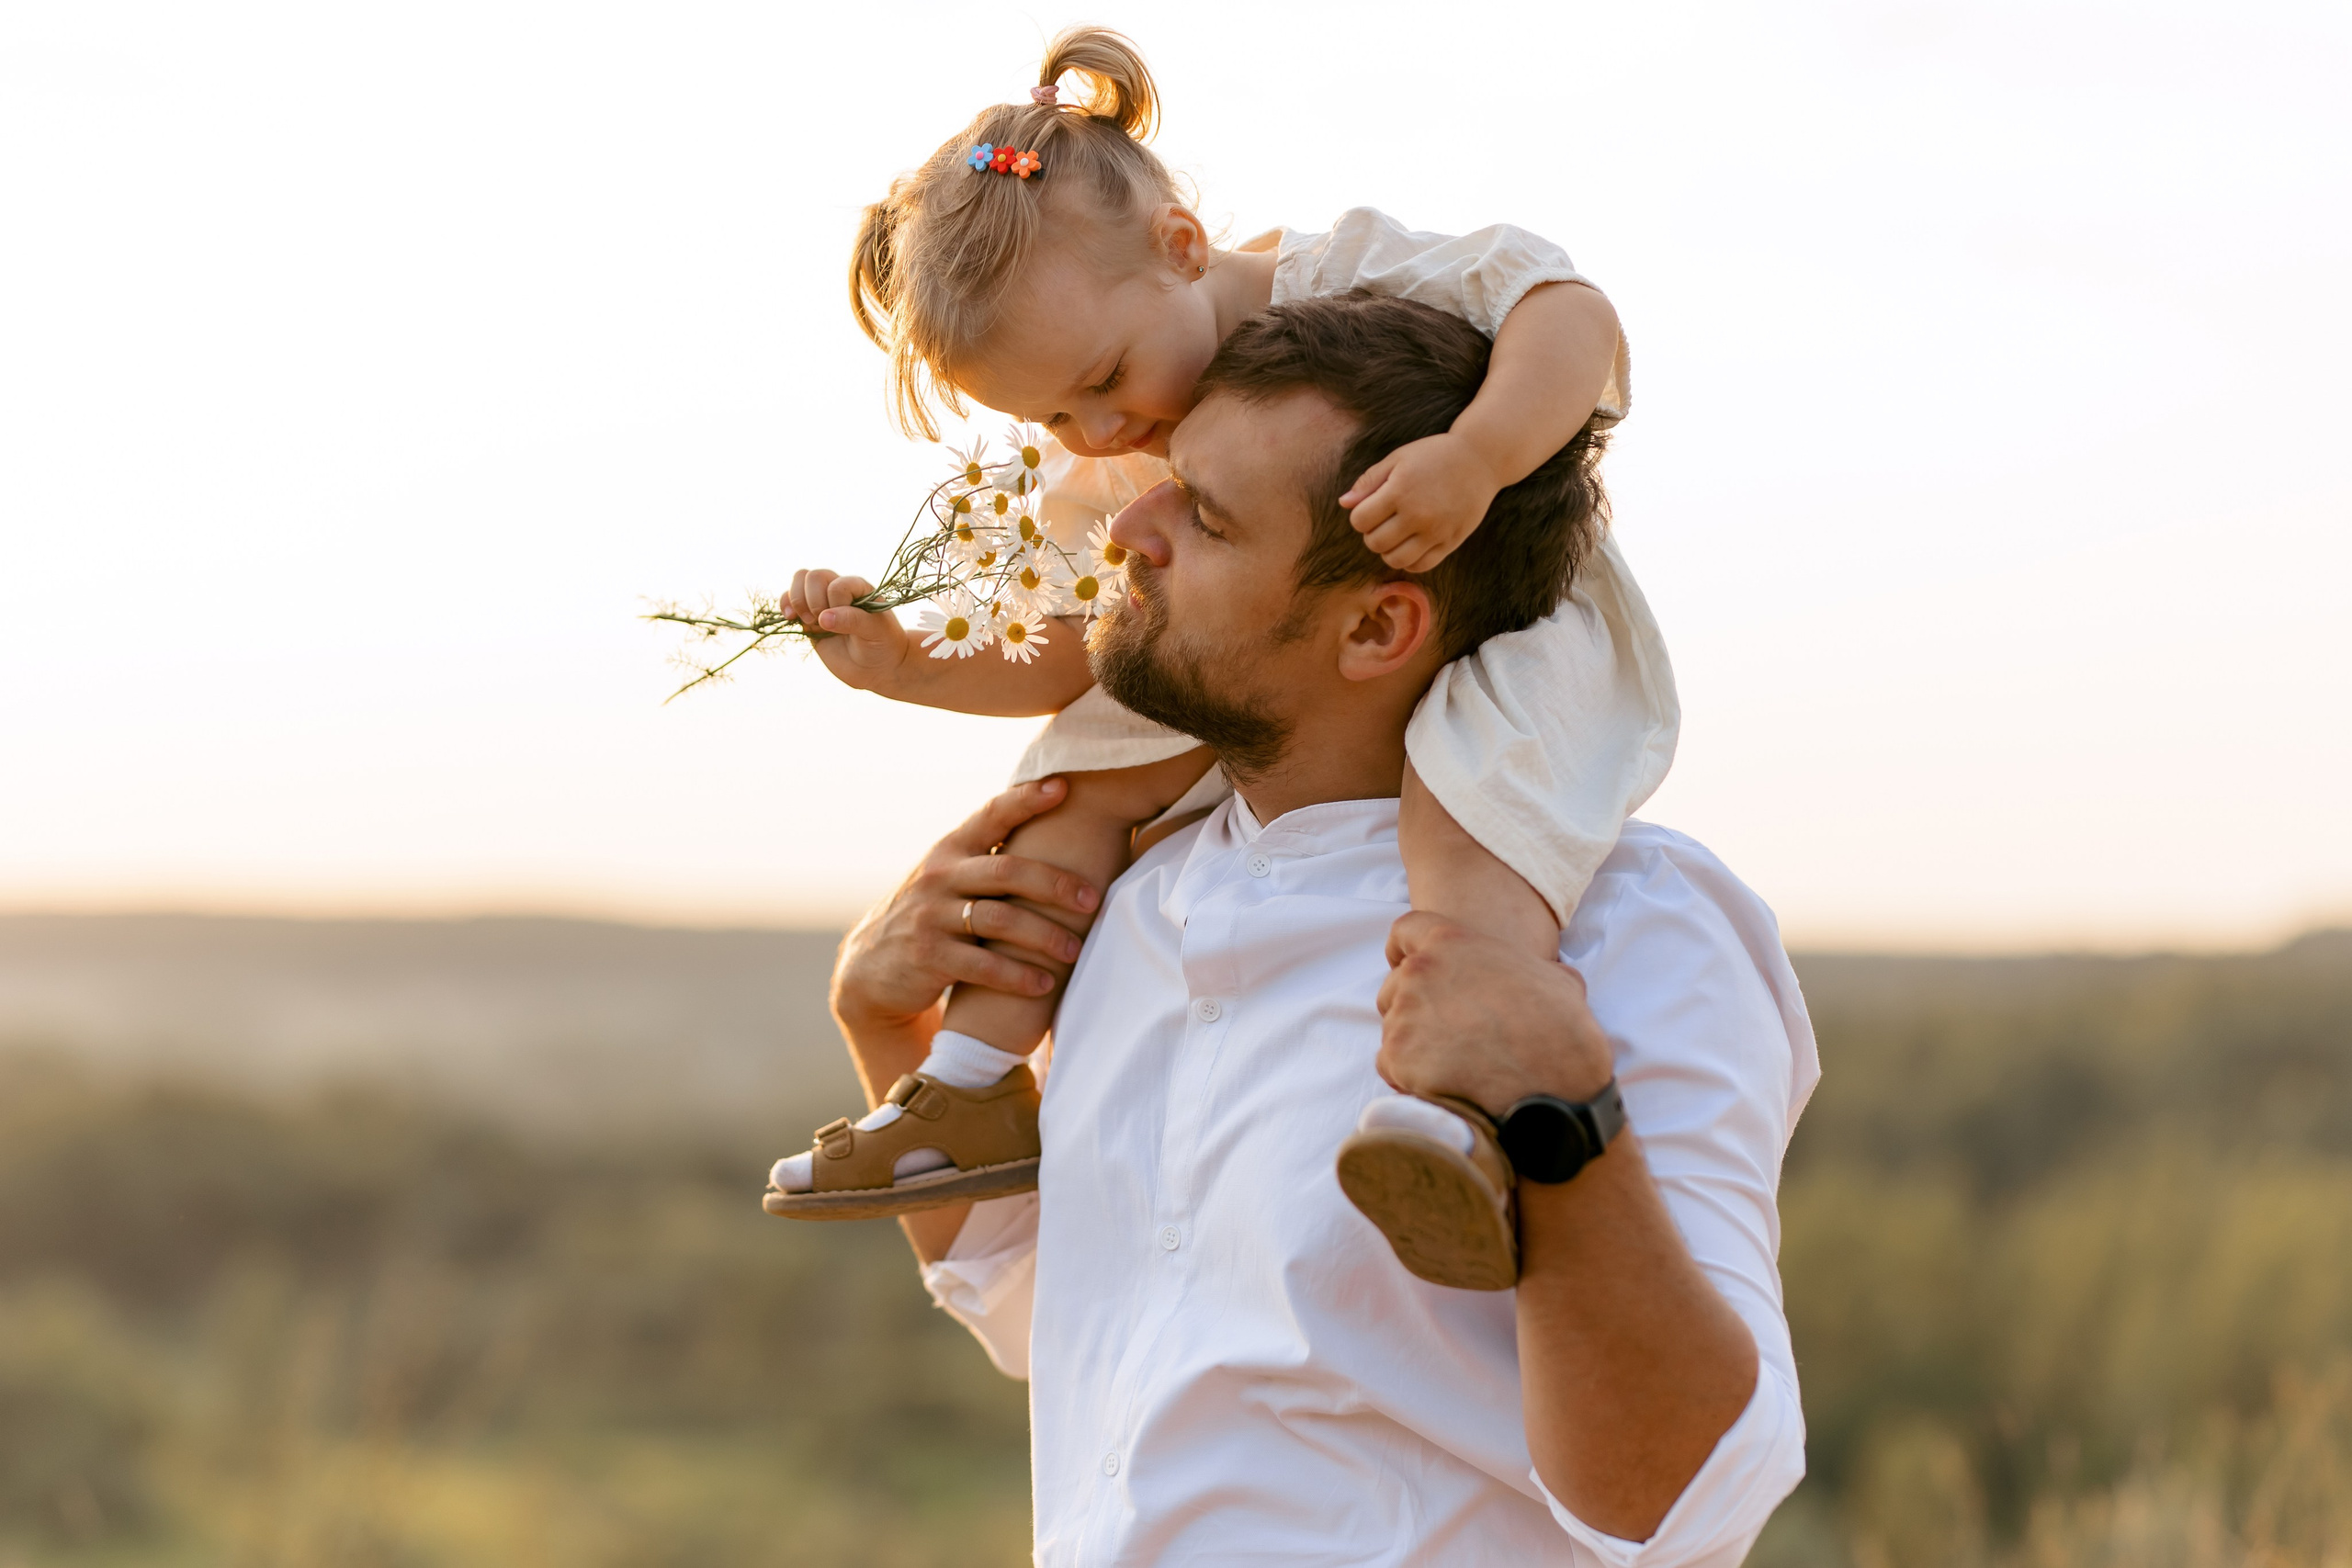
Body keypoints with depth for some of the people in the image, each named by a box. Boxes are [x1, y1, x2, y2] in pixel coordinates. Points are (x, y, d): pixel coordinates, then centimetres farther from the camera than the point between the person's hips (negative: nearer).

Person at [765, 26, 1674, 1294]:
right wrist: (906, 666, -3)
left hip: (1512, 624, -7)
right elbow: (1072, 666, 11)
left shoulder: (1346, 280, -20)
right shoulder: (1096, 487, 0)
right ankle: (977, 1085, -1)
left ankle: (1454, 1106, -54)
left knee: (1465, 791, -38)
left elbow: (1575, 320, -29)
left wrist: (1473, 458, -46)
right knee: (1082, 771, -6)